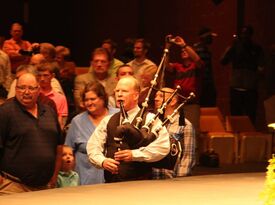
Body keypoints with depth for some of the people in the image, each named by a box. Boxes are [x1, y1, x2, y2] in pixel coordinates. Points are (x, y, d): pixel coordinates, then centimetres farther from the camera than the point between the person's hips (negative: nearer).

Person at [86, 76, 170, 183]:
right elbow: (93, 145, 12)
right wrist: (102, 161, -9)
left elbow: (163, 146, -11)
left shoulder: (150, 119, 1)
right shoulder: (108, 121, 16)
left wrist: (134, 154, -17)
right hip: (111, 181, 4)